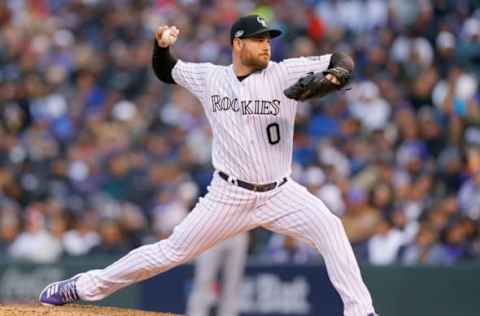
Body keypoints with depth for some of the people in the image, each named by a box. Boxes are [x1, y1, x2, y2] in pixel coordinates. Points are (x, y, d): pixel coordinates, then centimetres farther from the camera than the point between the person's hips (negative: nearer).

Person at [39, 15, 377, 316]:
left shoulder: (284, 73, -8)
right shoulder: (209, 77, 0)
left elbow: (344, 61, -14)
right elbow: (166, 71, 17)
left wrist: (334, 75, -37)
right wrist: (162, 45, -4)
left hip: (280, 194, 0)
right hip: (229, 196, 0)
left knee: (328, 226, -25)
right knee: (172, 252, 2)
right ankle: (85, 286, 15)